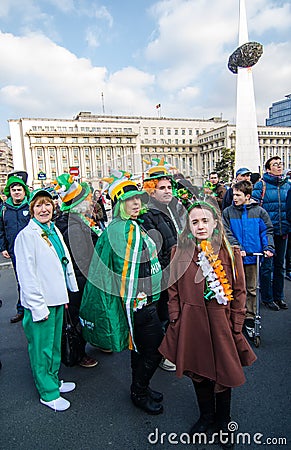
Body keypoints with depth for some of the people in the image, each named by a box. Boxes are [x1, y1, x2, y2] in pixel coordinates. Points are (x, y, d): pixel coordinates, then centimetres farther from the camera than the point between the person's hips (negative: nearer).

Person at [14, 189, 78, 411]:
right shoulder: (26, 235, -14)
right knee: (42, 348, 8)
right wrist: (38, 306, -18)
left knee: (55, 343, 21)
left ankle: (54, 381, 40)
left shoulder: (55, 231, 9)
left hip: (57, 298, 8)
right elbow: (26, 274, -17)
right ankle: (48, 393, 25)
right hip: (40, 302, -7)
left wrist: (70, 292, 14)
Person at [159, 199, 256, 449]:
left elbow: (239, 292, -1)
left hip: (221, 323, -1)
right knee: (198, 373, 17)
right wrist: (176, 322, -1)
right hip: (191, 324, 1)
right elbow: (174, 292, 2)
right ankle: (206, 417, 45)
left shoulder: (231, 253, -6)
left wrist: (236, 327, -3)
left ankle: (223, 422, 42)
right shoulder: (179, 252, -4)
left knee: (224, 373, 13)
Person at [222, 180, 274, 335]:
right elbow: (227, 233, -6)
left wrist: (268, 247, -11)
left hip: (253, 256, 1)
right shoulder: (228, 212, -1)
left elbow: (267, 230, 3)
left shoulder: (259, 211, 1)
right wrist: (237, 248, -18)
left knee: (252, 289, 10)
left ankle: (250, 318, 22)